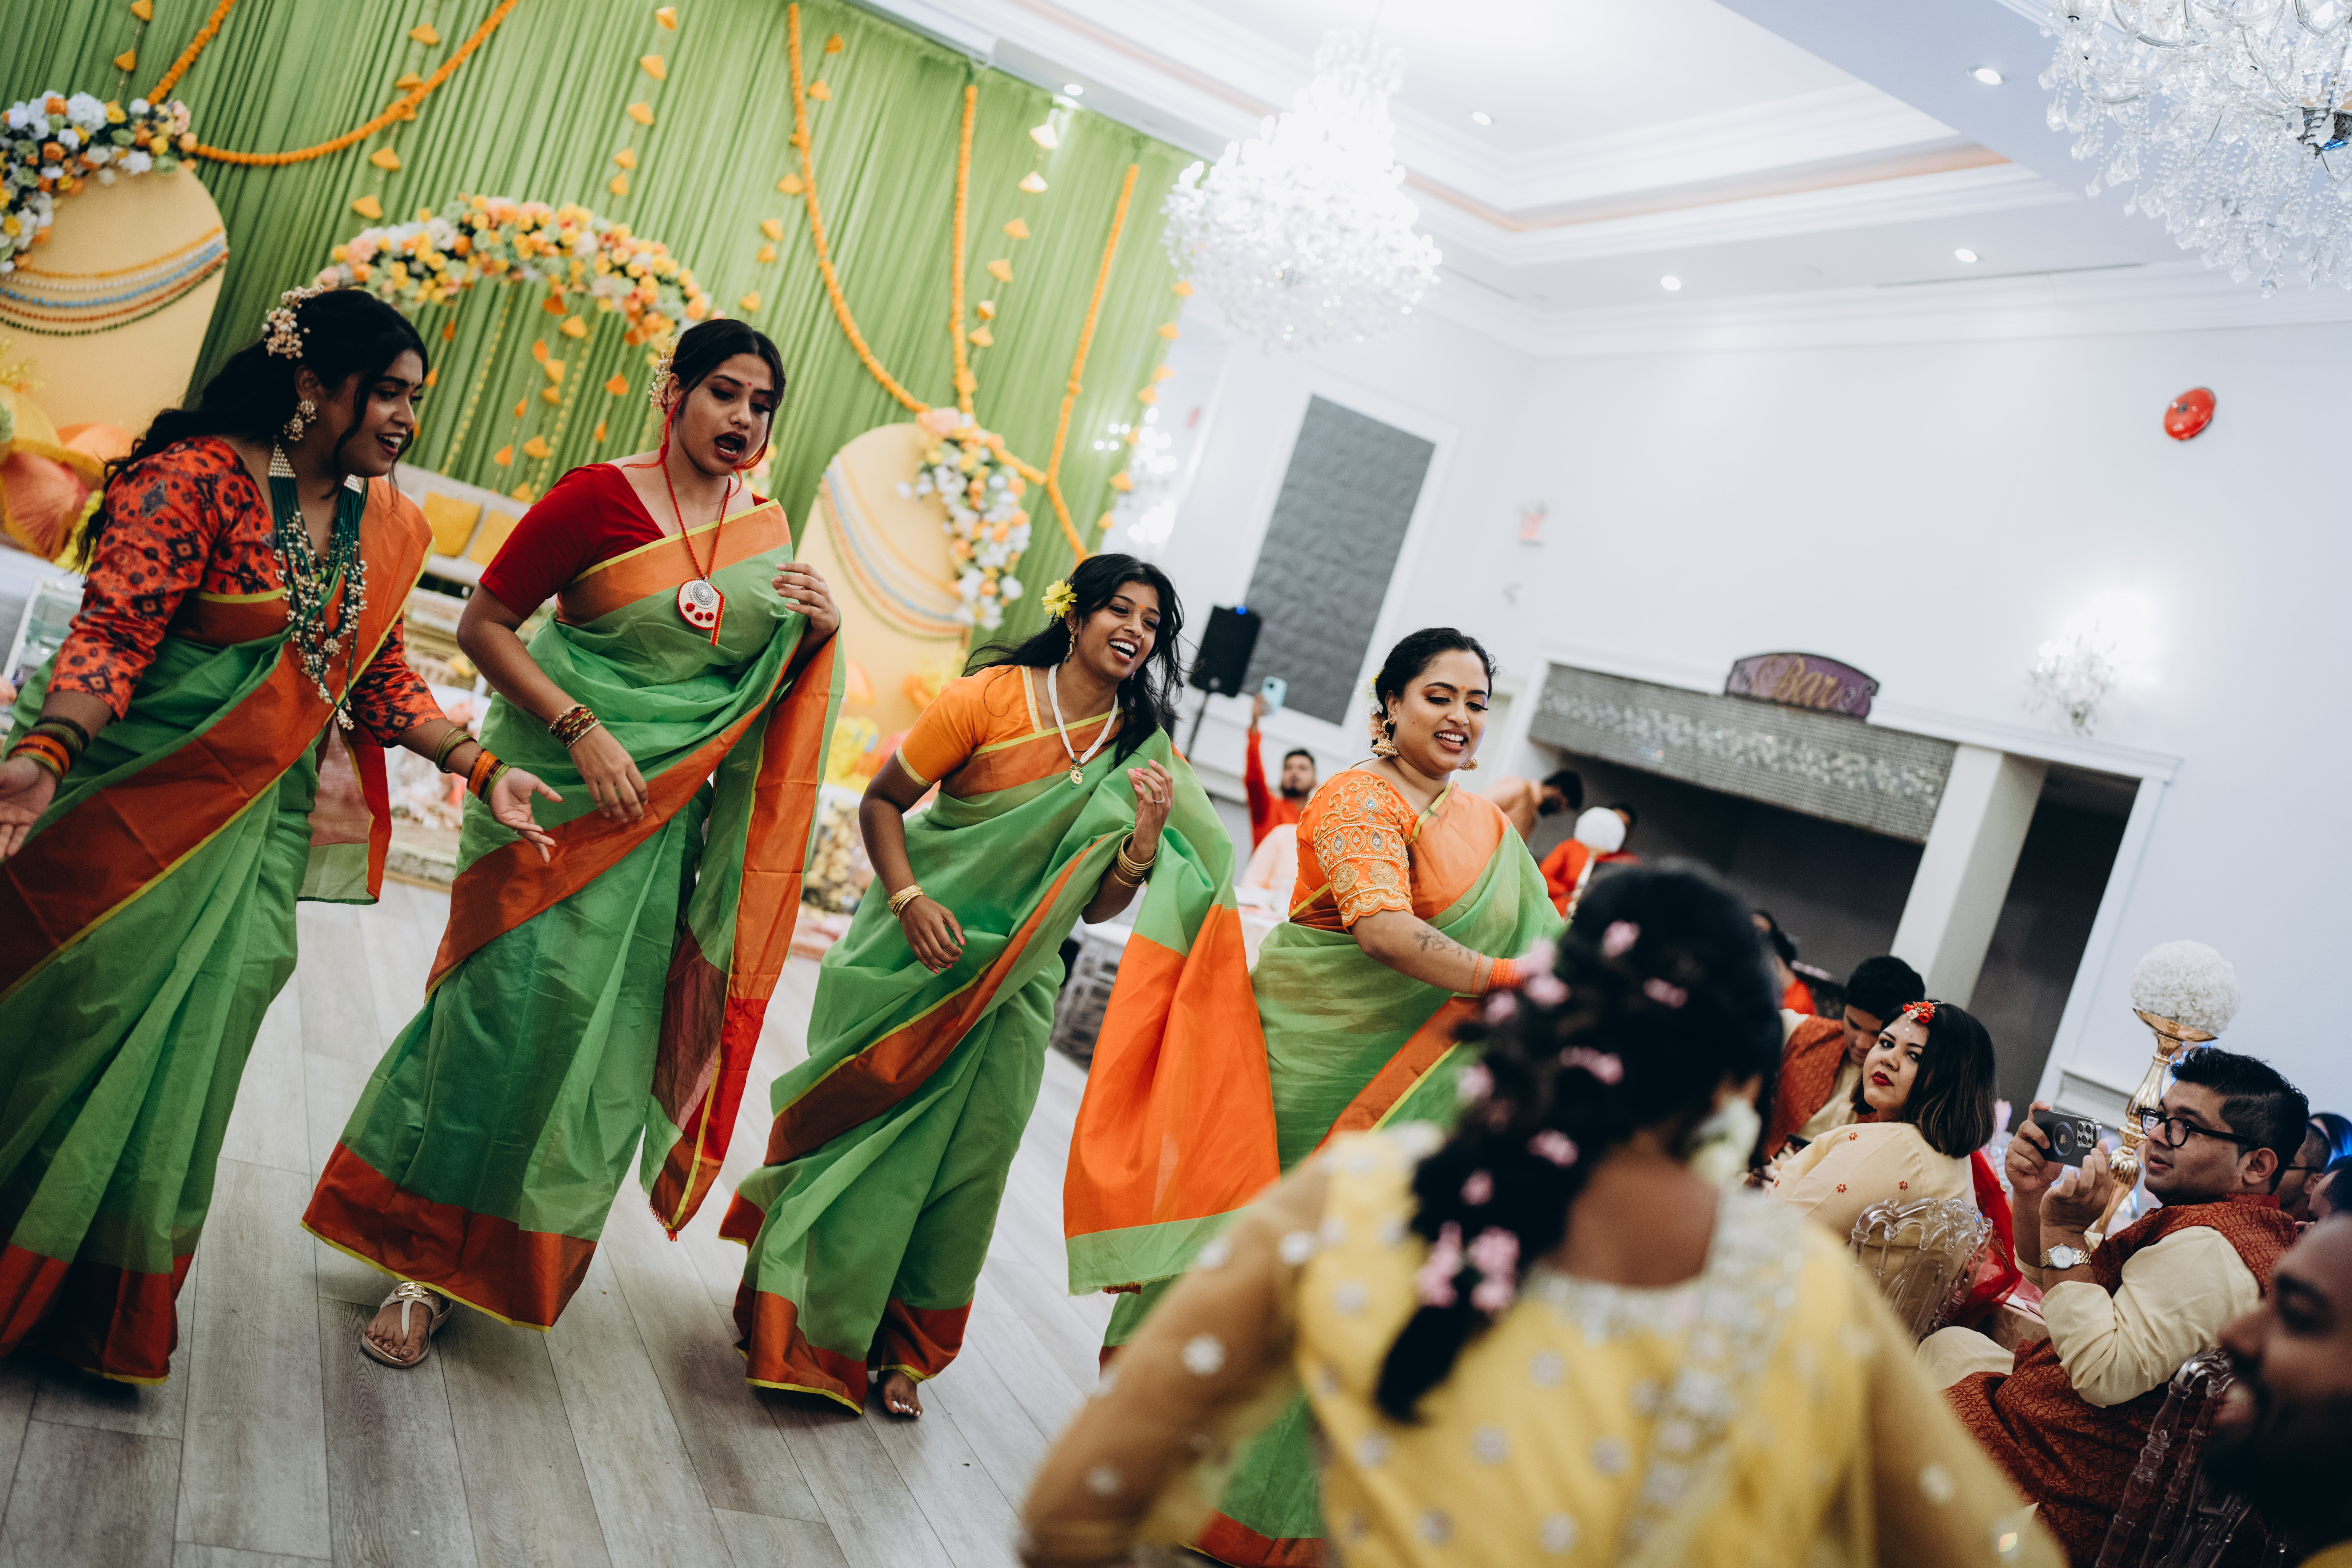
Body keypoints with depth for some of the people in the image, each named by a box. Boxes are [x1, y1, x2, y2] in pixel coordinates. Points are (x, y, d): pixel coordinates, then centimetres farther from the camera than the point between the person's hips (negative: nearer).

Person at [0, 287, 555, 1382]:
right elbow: (111, 633, -19)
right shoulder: (198, 478, -12)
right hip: (133, 802, -5)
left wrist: (482, 768, 3)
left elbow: (381, 681, 14)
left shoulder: (388, 529, 7)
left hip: (263, 823, 6)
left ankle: (102, 1310, 25)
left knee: (182, 1055, 8)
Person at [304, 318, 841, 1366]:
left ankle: (527, 1254, 28)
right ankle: (429, 1257, 13)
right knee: (511, 1012, -4)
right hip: (560, 803, -5)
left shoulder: (768, 532, 8)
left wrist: (818, 637, -5)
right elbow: (482, 625, -8)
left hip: (669, 824, 5)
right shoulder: (598, 499, -9)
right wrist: (582, 731, -18)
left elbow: (764, 688, 16)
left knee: (607, 1038, 9)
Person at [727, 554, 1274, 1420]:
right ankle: (801, 1326, 25)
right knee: (863, 1129, 4)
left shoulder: (1140, 751, -2)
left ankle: (899, 1349, 26)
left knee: (962, 1160, 7)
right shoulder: (988, 698, -13)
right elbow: (881, 802, -7)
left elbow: (1097, 906, -1)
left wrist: (1145, 841, -19)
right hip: (921, 950, -3)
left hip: (1014, 983, 3)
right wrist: (909, 900, -21)